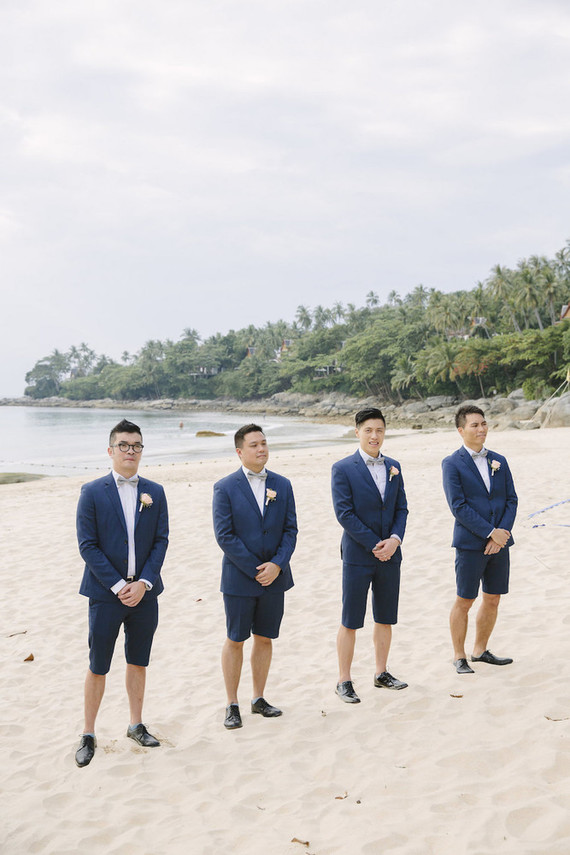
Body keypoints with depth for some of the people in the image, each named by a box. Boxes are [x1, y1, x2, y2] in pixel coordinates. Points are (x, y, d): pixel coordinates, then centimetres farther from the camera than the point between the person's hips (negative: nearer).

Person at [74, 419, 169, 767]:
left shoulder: (155, 492, 5)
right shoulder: (93, 492, -4)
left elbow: (161, 541, 2)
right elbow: (88, 545, -8)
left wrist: (144, 583, -10)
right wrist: (118, 586, -13)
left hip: (144, 592, 3)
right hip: (106, 593, -3)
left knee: (139, 662, 13)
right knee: (98, 667, 2)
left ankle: (136, 725, 28)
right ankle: (88, 736, 15)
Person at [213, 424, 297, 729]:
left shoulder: (282, 485, 5)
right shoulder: (225, 488, -7)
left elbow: (290, 530, 3)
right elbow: (224, 535, -11)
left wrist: (277, 564, -12)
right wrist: (256, 570, -14)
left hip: (275, 577, 4)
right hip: (239, 578, -4)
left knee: (265, 638, 12)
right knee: (235, 641, 4)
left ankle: (258, 699, 25)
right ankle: (232, 705, 15)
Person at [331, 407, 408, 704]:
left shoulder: (393, 467, 10)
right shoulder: (343, 469, -7)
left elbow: (401, 508, 9)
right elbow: (344, 513, -12)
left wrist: (394, 539, -9)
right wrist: (375, 545, -14)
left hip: (390, 554, 5)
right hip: (358, 555, -5)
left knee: (386, 619, 13)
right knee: (350, 622, 1)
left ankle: (381, 674, 27)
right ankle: (344, 681, 10)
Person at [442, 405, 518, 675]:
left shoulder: (499, 461, 10)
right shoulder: (453, 464, -6)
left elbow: (511, 500, 7)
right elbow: (458, 506, -13)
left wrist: (501, 533, -8)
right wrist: (490, 532, -16)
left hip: (499, 542, 5)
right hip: (470, 545, -5)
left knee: (492, 600, 12)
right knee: (464, 602, 1)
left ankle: (480, 650, 27)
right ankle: (459, 657, 15)